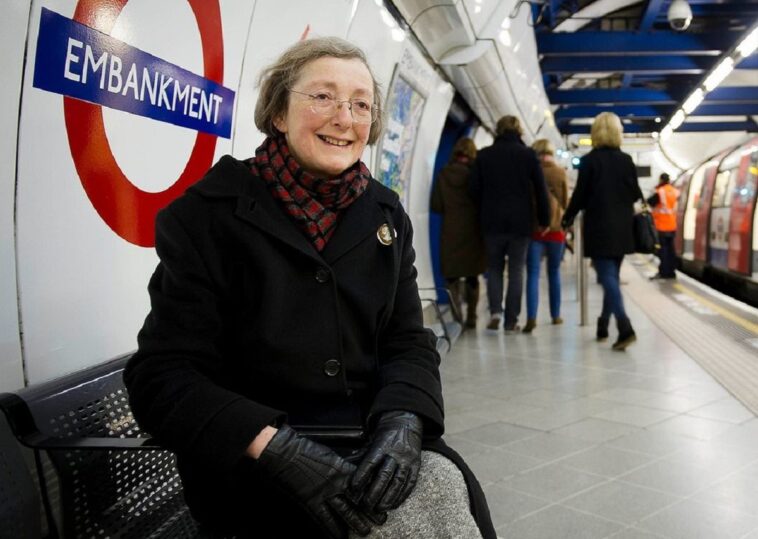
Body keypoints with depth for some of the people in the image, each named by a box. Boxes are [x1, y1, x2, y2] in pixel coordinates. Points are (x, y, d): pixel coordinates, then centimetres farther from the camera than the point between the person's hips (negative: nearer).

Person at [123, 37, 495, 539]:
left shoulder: (386, 215, 8)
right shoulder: (208, 213, -7)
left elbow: (409, 342, 5)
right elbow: (165, 375, -11)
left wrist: (403, 421, -16)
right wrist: (275, 446, -25)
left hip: (373, 441, 5)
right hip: (254, 462, -5)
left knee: (444, 484, -23)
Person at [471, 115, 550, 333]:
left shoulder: (484, 155, 2)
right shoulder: (528, 154, -1)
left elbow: (475, 189, 2)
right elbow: (540, 190, -1)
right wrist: (544, 219, 6)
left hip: (492, 221, 1)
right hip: (521, 222, 0)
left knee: (494, 267, 13)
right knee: (516, 270, 6)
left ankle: (495, 310, -5)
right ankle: (511, 320, 6)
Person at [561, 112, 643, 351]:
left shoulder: (589, 160, -8)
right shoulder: (626, 160, 3)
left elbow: (580, 194, -6)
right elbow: (635, 195, 6)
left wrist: (568, 218, 9)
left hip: (599, 228, -4)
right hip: (622, 229, 5)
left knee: (608, 278, -7)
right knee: (612, 276, 15)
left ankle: (625, 327, -21)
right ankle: (603, 325, 25)